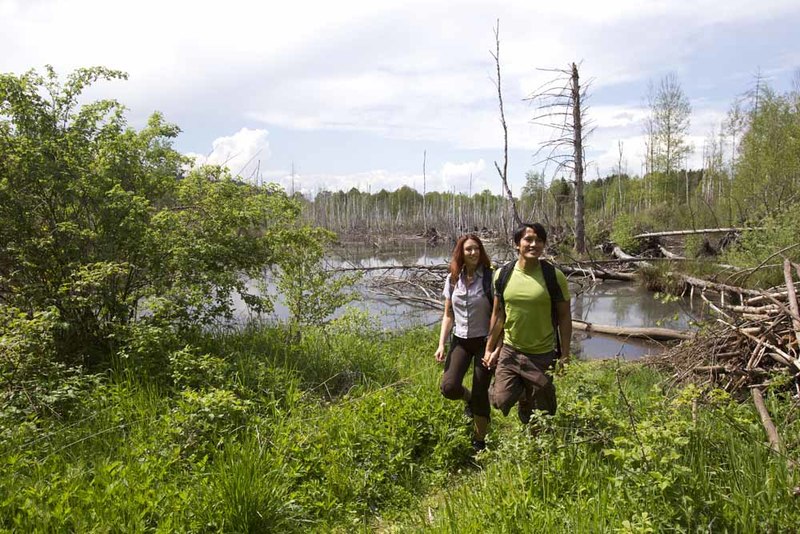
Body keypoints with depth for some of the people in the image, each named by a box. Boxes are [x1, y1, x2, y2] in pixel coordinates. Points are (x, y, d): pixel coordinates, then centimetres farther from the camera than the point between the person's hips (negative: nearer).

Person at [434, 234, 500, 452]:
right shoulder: (452, 279, 2)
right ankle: (469, 399, 24)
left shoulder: (490, 278, -10)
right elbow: (448, 315, 7)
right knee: (449, 387, -13)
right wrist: (441, 344, -2)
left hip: (484, 341, -3)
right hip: (460, 340, 3)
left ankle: (479, 443, 23)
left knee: (481, 393, 3)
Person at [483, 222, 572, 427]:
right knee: (500, 401, -4)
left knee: (539, 413, 9)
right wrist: (490, 348, 8)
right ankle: (521, 391, 28)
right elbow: (498, 314, 7)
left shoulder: (554, 276, -10)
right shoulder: (503, 275, -3)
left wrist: (565, 355, -6)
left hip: (542, 355, -2)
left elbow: (564, 317, -4)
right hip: (510, 351, 2)